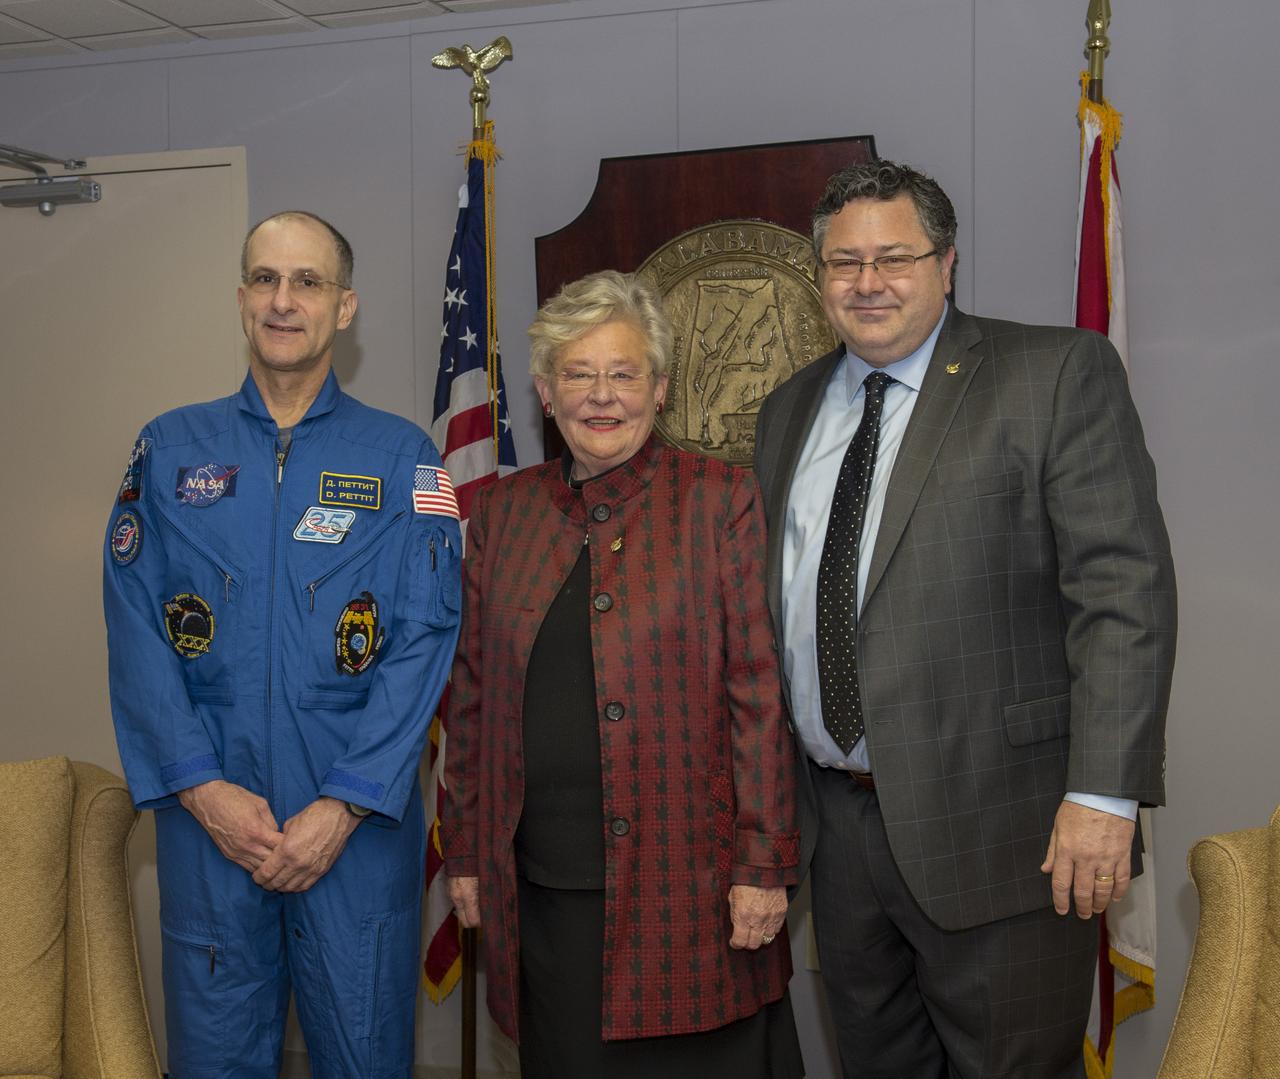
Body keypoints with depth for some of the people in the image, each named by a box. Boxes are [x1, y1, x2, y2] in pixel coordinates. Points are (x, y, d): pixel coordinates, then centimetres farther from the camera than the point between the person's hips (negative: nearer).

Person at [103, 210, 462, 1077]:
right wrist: (203, 787, -10)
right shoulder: (170, 450, 7)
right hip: (208, 811, 1)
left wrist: (343, 805, -13)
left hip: (360, 815, -1)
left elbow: (424, 640, -6)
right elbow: (137, 631, 1)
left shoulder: (402, 459, 1)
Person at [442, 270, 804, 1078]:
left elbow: (761, 693, -5)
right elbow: (473, 696, 12)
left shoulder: (720, 500, -2)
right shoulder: (502, 512, 9)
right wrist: (466, 852, 10)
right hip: (546, 884, 3)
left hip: (688, 879, -3)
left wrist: (764, 864, -9)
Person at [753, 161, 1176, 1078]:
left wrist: (1104, 793, -19)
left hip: (993, 827, -5)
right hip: (836, 821, 6)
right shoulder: (789, 410, 13)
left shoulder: (1058, 374, -6)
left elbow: (1123, 588, -13)